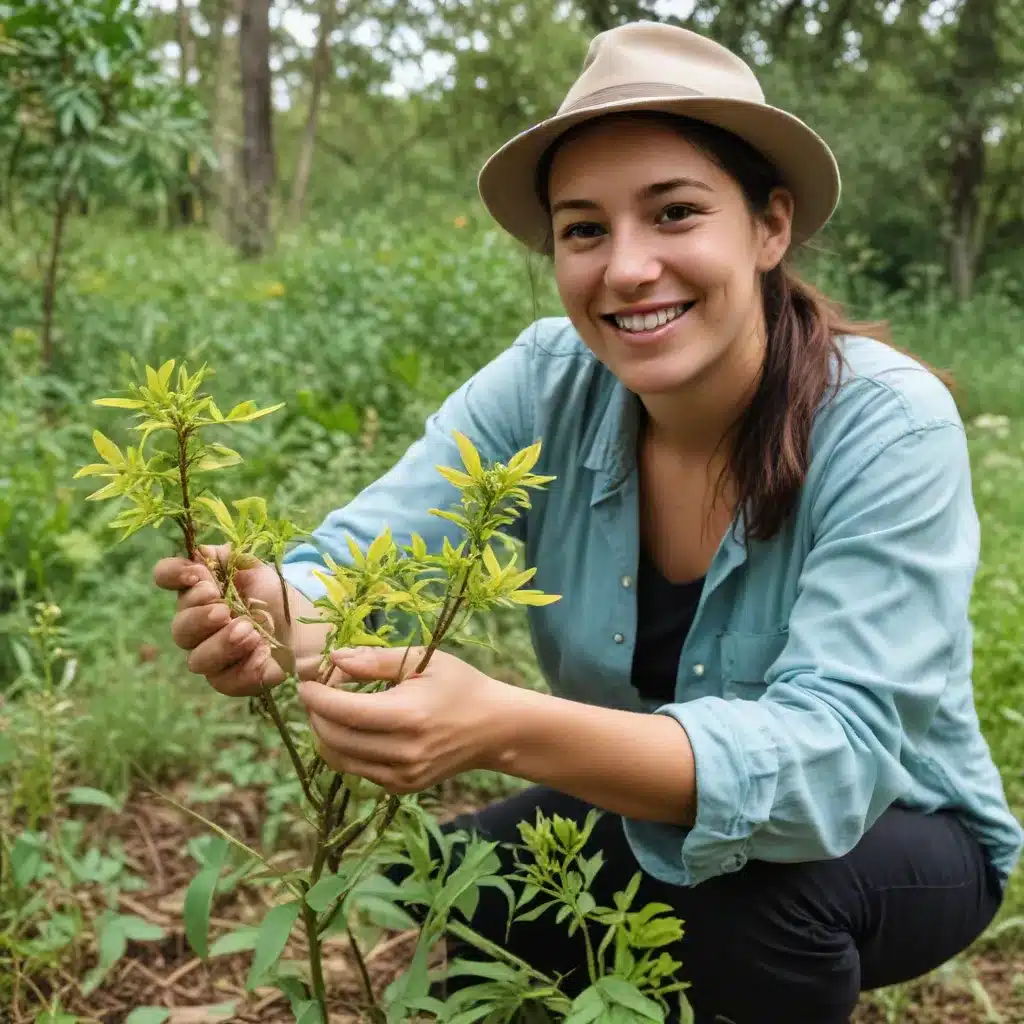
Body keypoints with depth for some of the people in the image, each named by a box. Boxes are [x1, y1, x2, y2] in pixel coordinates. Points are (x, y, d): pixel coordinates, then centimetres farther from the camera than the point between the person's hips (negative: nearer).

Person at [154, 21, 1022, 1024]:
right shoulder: (546, 385, -17)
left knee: (758, 891, -33)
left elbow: (833, 756, -37)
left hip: (899, 837, -3)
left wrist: (501, 727, -51)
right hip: (644, 819, 4)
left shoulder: (889, 427, -28)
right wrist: (273, 621, -48)